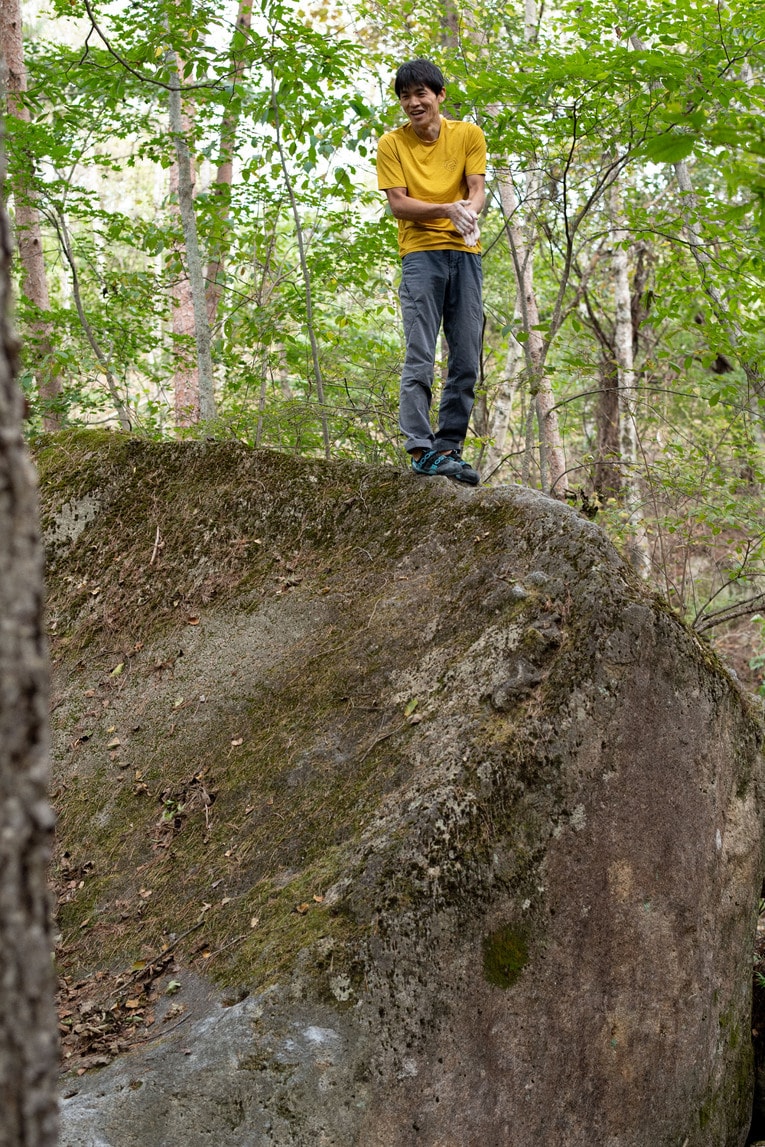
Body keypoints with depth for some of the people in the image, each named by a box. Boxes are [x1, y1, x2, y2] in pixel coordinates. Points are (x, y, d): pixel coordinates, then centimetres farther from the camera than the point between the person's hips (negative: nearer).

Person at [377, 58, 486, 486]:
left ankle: (449, 448, 7)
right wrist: (447, 209, -19)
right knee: (420, 358, -11)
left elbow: (477, 189, 0)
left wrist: (470, 211, -24)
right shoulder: (392, 143, 4)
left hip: (465, 253, 3)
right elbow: (398, 203, -4)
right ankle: (422, 449, -12)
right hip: (420, 253, -3)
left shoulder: (469, 134, 9)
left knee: (467, 361, 1)